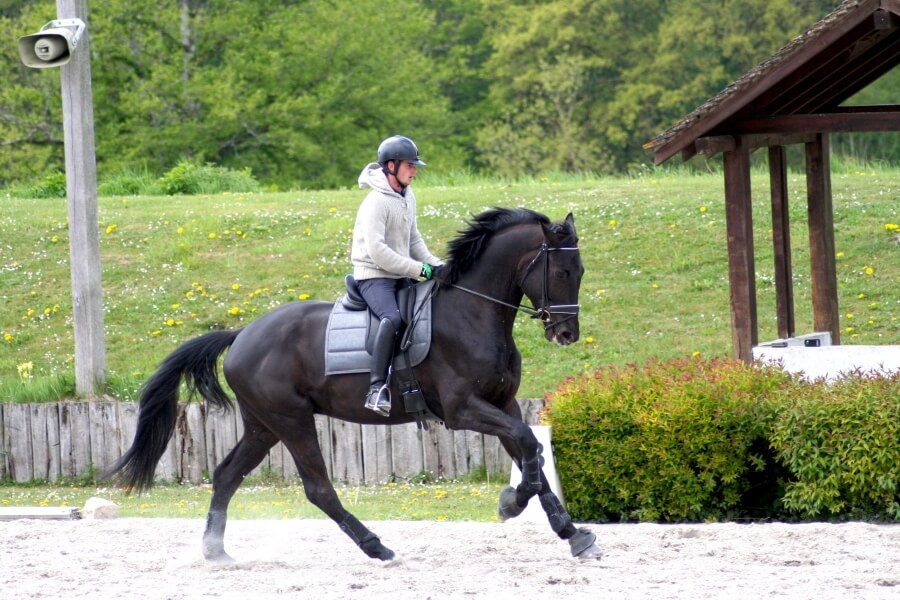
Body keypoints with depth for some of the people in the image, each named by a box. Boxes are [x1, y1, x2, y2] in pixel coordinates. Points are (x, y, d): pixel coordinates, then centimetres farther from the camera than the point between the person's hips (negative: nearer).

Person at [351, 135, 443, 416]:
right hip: (374, 276, -9)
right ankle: (377, 388, -40)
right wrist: (420, 269, -22)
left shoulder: (407, 197, 12)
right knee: (392, 317, -35)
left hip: (400, 277, 9)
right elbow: (377, 251, -24)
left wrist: (436, 265, 6)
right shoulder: (377, 202, -16)